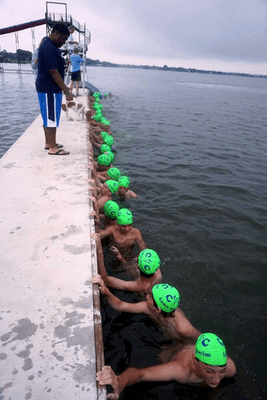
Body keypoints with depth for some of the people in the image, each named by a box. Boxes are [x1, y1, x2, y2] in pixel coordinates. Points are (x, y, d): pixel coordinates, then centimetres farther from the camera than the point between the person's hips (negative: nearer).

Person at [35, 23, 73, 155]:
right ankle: (52, 148, -1)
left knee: (49, 118, 15)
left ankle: (49, 143, 25)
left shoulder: (51, 46, 16)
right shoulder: (49, 48, -17)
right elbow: (53, 72, -23)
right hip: (49, 90, -11)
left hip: (49, 88, 11)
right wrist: (67, 91, -23)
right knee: (51, 118, -7)